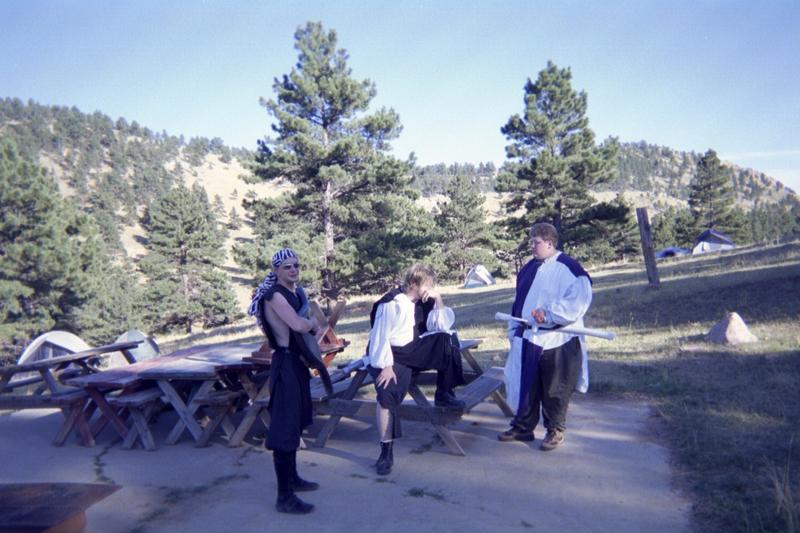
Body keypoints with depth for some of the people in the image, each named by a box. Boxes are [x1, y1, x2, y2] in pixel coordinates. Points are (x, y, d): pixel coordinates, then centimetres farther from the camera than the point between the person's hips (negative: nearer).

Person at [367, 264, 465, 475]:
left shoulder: (423, 301, 0)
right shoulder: (390, 304, -21)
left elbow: (443, 325, -2)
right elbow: (380, 337, -22)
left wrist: (438, 300, -12)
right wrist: (386, 366, -26)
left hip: (413, 348, 6)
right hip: (391, 353, -6)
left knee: (447, 339, -13)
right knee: (387, 394, -28)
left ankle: (444, 394, 1)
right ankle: (386, 452, -16)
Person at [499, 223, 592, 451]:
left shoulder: (568, 268, -11)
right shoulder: (529, 268, 12)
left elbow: (579, 299, -21)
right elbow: (519, 302, 19)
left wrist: (549, 314, -23)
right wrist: (514, 331, 14)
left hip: (557, 341, -6)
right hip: (528, 339, 7)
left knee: (554, 389, 6)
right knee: (526, 385, 12)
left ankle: (555, 431, 23)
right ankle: (523, 427, 26)